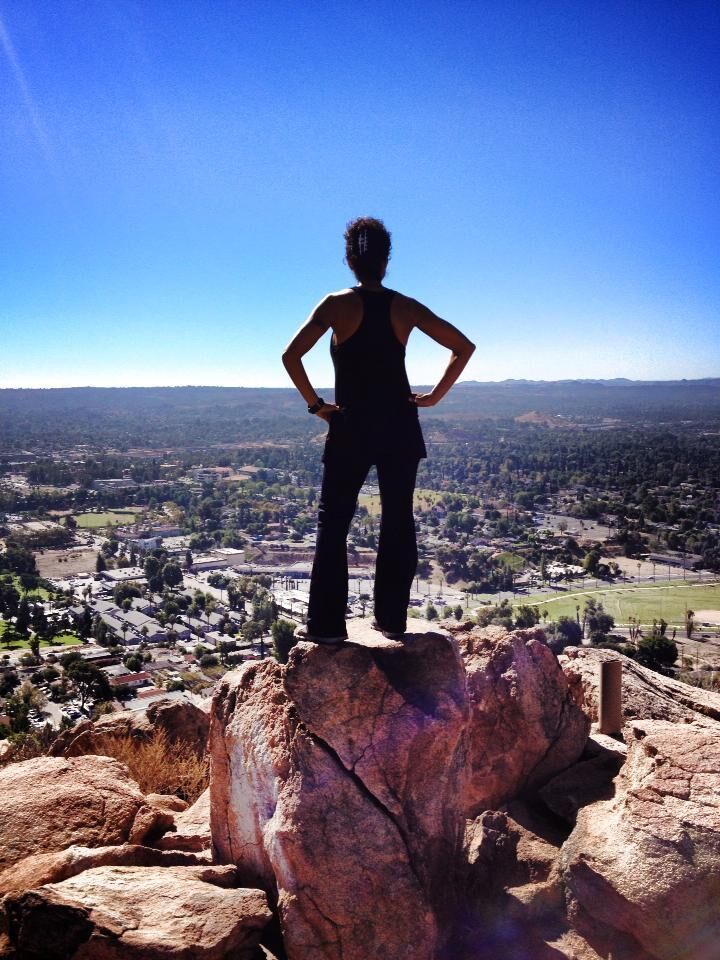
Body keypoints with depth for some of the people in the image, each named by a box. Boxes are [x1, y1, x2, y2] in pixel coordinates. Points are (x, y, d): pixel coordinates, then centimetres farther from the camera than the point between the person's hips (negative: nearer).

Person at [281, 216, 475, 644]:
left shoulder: (337, 304, -5)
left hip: (351, 427, -2)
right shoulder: (406, 307, 2)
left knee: (333, 522, 6)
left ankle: (327, 623, 6)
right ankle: (393, 618, 15)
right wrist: (435, 395, 5)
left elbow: (291, 356, -15)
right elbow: (464, 348, 4)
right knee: (398, 521, 10)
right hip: (400, 427, 3)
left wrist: (315, 403, -5)